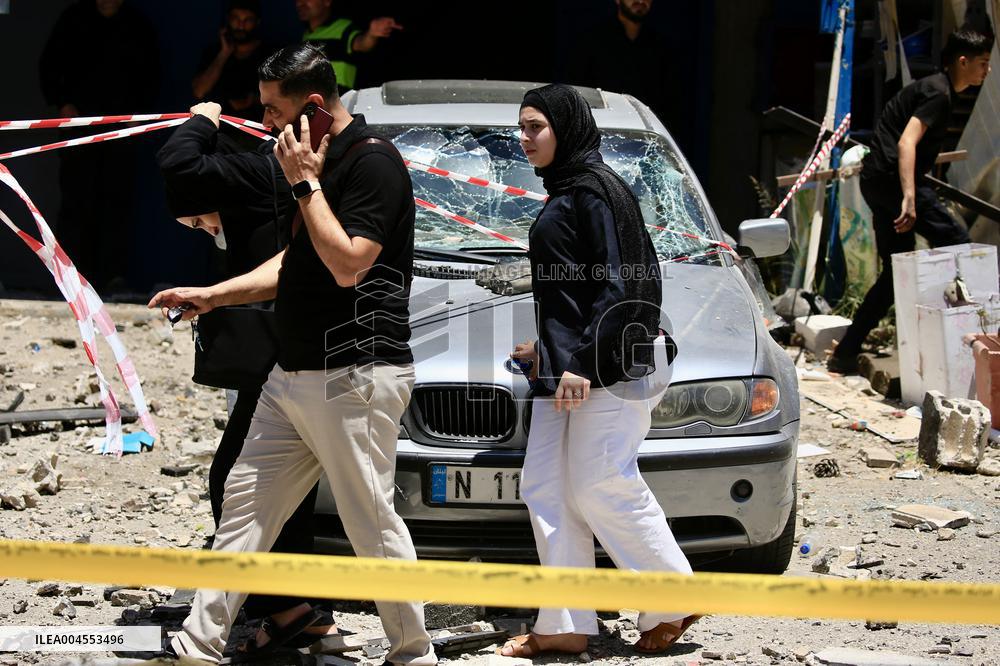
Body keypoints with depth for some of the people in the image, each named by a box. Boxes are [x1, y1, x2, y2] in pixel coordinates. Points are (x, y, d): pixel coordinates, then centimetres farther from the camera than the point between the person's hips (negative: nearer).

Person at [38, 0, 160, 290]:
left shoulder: (139, 27, 9)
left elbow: (151, 78, 17)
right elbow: (49, 65, 10)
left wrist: (137, 111, 5)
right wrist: (62, 103, -1)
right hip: (79, 122, -1)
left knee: (119, 199, -5)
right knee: (76, 200, -5)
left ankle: (114, 275, -4)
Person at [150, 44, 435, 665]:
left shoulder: (372, 161, -14)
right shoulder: (324, 163, 15)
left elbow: (348, 264, -22)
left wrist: (306, 184, -17)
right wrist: (211, 295, 19)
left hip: (356, 375, -10)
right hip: (295, 375, 10)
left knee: (371, 520, -4)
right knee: (245, 500, 9)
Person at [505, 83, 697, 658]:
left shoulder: (594, 191, -11)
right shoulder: (563, 194, 18)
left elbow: (617, 285, -17)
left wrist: (582, 361, -21)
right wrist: (549, 349, 24)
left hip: (611, 365, -10)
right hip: (567, 365, 10)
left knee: (602, 487, -9)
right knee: (545, 488, 3)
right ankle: (565, 625, 3)